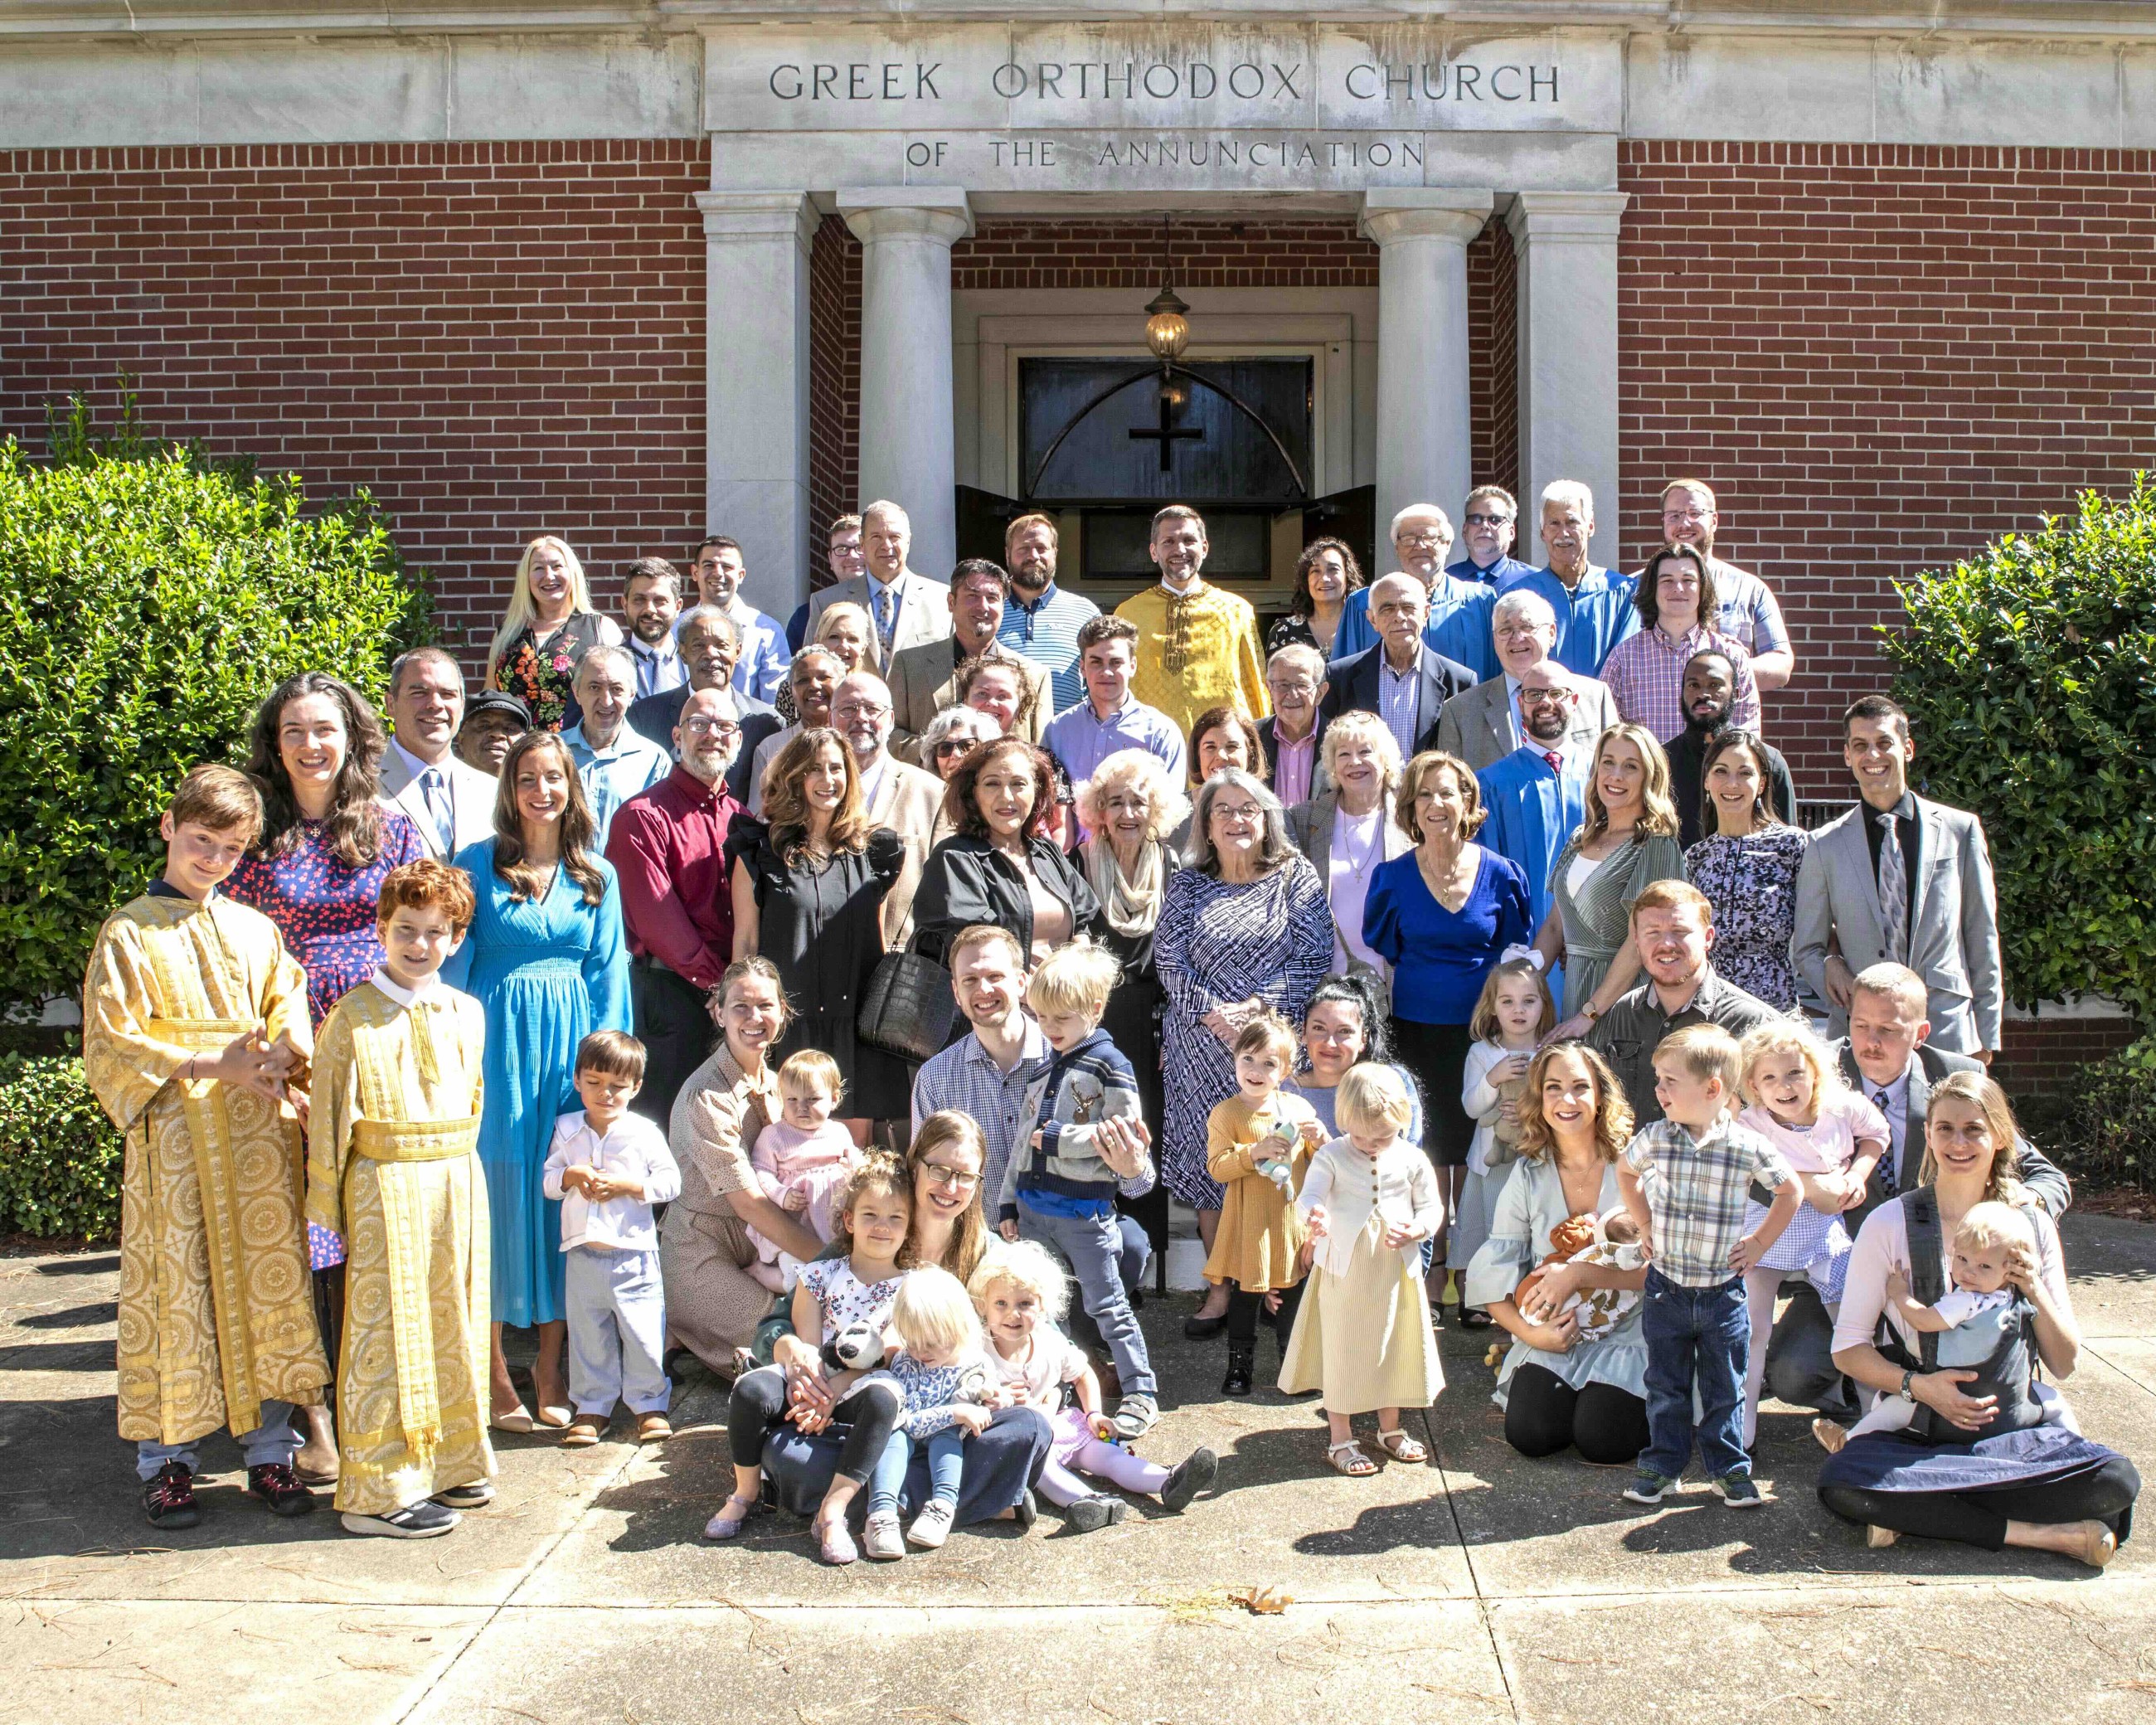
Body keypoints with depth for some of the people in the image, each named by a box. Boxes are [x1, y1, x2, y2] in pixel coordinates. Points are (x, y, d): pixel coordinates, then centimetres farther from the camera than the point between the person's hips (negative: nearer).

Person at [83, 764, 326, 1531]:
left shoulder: (256, 930, 14)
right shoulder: (129, 932, 1)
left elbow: (290, 1016, 15)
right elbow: (112, 1043, -6)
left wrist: (279, 1055, -8)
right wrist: (214, 1066, -14)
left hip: (258, 1131, 3)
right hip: (172, 1131, -3)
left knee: (267, 1283, 4)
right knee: (173, 1288, -1)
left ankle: (269, 1450, 14)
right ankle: (167, 1460, 11)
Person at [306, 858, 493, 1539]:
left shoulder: (466, 1013, 9)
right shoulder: (354, 1015, -6)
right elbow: (328, 1113, -5)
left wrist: (455, 1165, 16)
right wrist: (327, 1200, -5)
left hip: (457, 1182, 5)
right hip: (384, 1185, -5)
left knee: (453, 1323, 12)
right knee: (386, 1331, -2)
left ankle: (448, 1461, 26)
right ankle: (380, 1490, 6)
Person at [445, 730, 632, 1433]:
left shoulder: (597, 874, 9)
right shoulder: (478, 863, 1)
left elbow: (608, 972, 9)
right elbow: (455, 959, 1)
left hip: (571, 1044, 3)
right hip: (499, 1040, -2)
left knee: (563, 1197, 4)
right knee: (497, 1193, -1)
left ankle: (551, 1369, 15)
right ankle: (494, 1372, 10)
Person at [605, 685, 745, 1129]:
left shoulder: (741, 818, 16)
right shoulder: (643, 817, -4)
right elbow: (655, 918, -10)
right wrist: (716, 980, -10)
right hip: (668, 994, -5)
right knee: (660, 1122, -4)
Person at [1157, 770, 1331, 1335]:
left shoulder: (1296, 876, 4)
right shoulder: (1186, 884, 8)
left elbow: (1313, 956, -3)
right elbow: (1169, 958, 2)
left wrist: (1256, 1006, -15)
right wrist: (1215, 1014, -13)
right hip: (1203, 1043, 2)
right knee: (1210, 1157, 2)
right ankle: (1221, 1288, 9)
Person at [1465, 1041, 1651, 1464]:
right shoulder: (1529, 1176, 0)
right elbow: (1492, 1275, 1)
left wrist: (1579, 1274, -24)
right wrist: (1531, 1333, -15)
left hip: (1627, 1335, -2)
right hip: (1554, 1337, 3)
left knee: (1602, 1441, -21)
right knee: (1528, 1434, -18)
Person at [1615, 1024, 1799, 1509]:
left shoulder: (1747, 1146, -14)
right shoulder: (1655, 1138, -7)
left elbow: (1790, 1190, 3)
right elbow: (1625, 1170, 15)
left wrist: (1759, 1242, 0)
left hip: (1723, 1292, -2)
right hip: (1666, 1287, 2)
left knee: (1724, 1389, 11)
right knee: (1665, 1386, 12)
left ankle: (1729, 1468, 25)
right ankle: (1662, 1465, 24)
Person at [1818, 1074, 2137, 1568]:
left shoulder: (2032, 1227, 6)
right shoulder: (1890, 1225, -2)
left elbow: (2064, 1364, 8)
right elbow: (1848, 1347, -1)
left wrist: (2035, 1291, -9)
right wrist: (1919, 1385, -17)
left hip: (2020, 1425, 2)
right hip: (1915, 1429, -2)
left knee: (2117, 1480, -28)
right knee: (1841, 1482, -33)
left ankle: (1918, 1509, -18)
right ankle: (2046, 1533, -24)